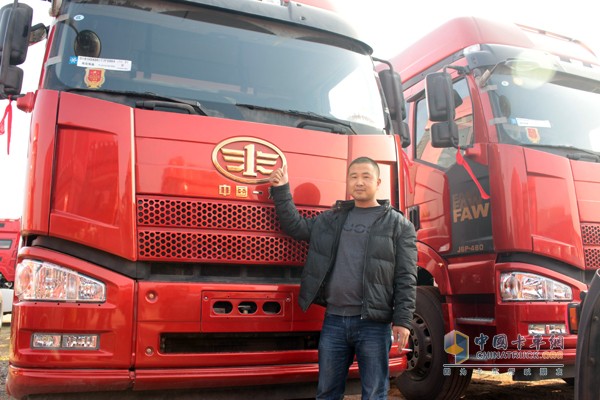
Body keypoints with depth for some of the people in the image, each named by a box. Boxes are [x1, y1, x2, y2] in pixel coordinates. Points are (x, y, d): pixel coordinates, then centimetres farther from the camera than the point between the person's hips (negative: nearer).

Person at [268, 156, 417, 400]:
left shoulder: (398, 224, 1)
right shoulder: (332, 218, 14)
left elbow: (406, 278, -4)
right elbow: (296, 227, 15)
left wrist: (402, 320, -11)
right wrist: (281, 191, 8)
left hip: (373, 323, -4)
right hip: (333, 320, 4)